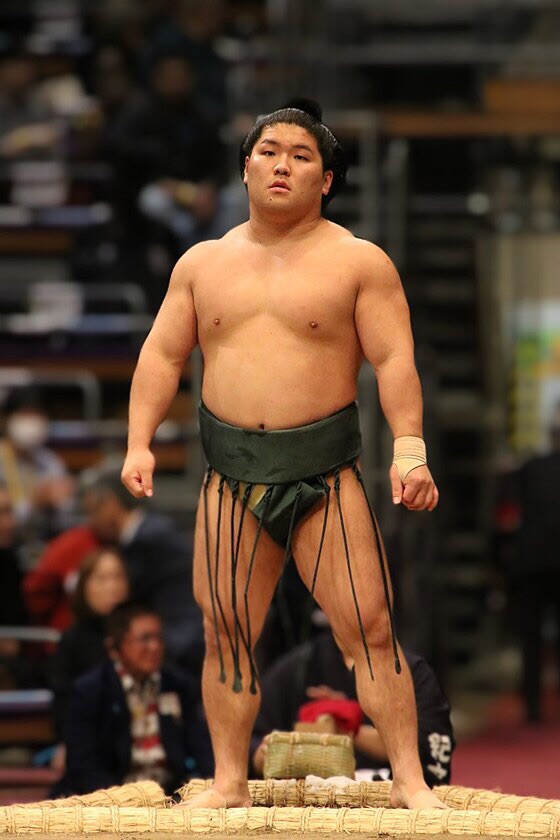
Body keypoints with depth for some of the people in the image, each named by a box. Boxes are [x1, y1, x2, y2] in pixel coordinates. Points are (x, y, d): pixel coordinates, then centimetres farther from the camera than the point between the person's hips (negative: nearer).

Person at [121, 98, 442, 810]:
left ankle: (409, 780, -3)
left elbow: (394, 359, -3)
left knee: (369, 627, -7)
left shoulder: (359, 262, 2)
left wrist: (409, 448, -15)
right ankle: (229, 784, 12)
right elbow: (161, 355, 12)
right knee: (226, 632, 3)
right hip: (231, 474, 3)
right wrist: (139, 443, 0)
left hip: (326, 471, -3)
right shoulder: (203, 263, 13)